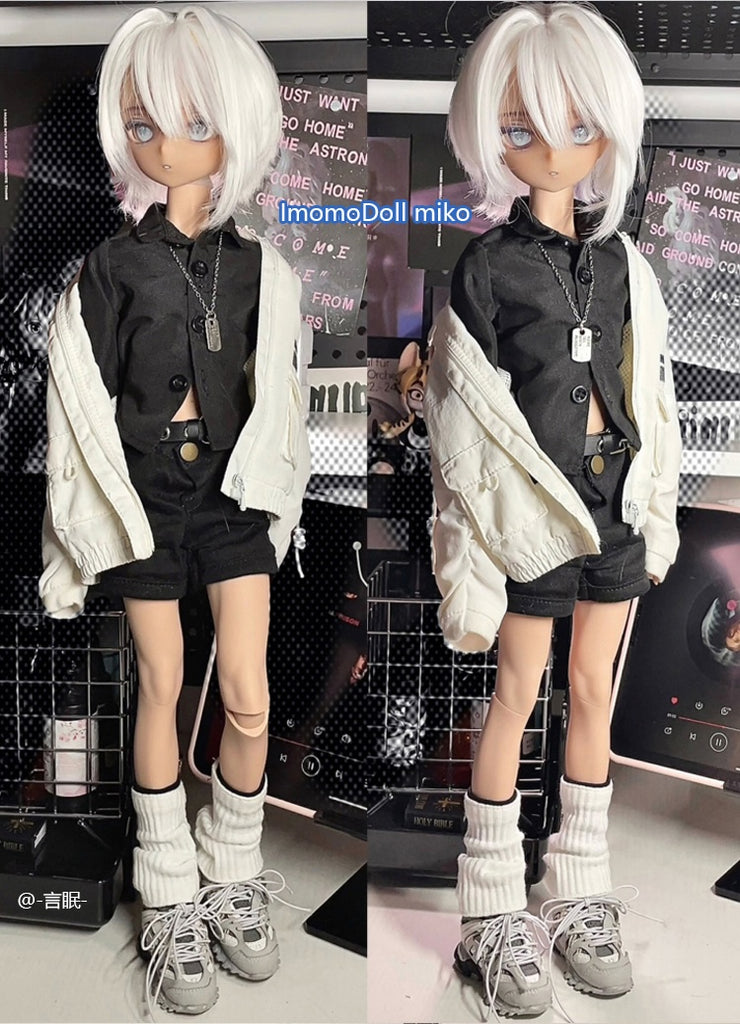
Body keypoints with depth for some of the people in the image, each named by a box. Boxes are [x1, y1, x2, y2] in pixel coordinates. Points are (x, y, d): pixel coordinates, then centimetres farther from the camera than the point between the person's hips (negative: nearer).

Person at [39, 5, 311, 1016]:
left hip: (234, 494, 2)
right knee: (162, 689, 8)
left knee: (250, 701, -1)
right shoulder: (111, 267, -3)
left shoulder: (258, 268, 2)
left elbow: (275, 398, 8)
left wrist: (274, 495, 8)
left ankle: (233, 879, 25)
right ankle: (172, 899, 26)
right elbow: (82, 408, -1)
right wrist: (84, 527, -1)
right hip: (143, 499, -1)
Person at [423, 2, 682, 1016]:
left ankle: (580, 895, 30)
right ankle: (494, 917, 22)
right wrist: (469, 553, -12)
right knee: (517, 697, 5)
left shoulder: (622, 264, 7)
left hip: (615, 504, 5)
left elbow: (651, 398, 11)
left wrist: (658, 509, 9)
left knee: (593, 694, 12)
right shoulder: (486, 268, -8)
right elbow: (464, 425, -10)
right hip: (533, 511, -4)